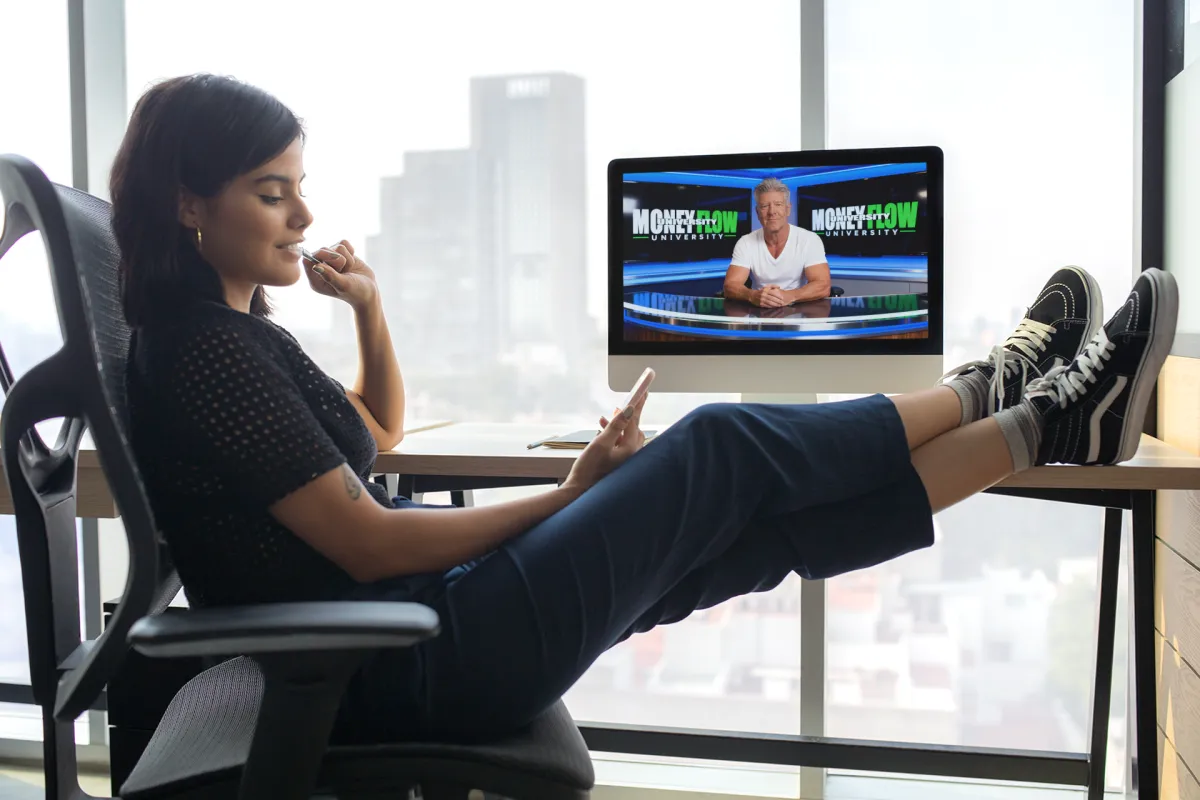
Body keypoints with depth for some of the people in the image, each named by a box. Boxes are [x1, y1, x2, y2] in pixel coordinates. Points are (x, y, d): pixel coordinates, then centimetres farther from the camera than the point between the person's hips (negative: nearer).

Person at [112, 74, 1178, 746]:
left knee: (771, 526, 2)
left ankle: (1028, 413, 11)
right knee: (719, 449, -9)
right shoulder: (205, 351, -19)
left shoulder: (225, 325, 12)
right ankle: (1038, 418, 7)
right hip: (400, 676, -9)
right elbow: (371, 543, -21)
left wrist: (369, 309, 5)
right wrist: (568, 494, -11)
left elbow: (377, 431, 23)